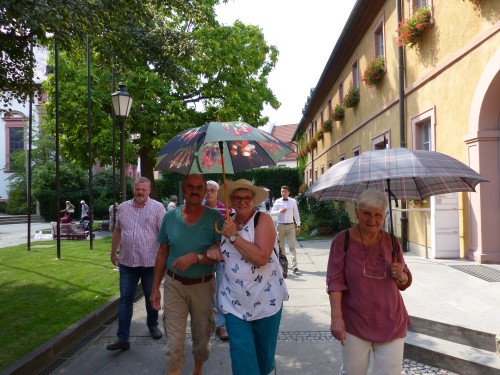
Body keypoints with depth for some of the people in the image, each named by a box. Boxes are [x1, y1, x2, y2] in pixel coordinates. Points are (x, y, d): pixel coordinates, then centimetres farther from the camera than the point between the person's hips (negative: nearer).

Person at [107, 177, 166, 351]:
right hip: (127, 262, 3)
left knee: (151, 296, 14)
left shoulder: (157, 207, -5)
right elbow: (117, 231, 15)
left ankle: (153, 325, 36)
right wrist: (113, 253, 16)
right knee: (125, 298, 4)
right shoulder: (123, 207, 7)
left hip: (151, 262, -3)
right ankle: (122, 338, 10)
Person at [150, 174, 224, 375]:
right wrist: (155, 288, 4)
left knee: (201, 335, 18)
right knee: (174, 342, 1)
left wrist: (196, 257, -26)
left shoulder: (214, 218, -10)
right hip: (174, 284, 1)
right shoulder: (170, 217, -3)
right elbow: (162, 254, 4)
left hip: (203, 285, 0)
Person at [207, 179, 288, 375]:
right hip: (234, 303, 3)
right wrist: (214, 250, -3)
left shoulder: (263, 219, -11)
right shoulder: (227, 223, 4)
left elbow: (261, 257, -25)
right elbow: (223, 252, 20)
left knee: (264, 351, 18)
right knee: (242, 357, 1)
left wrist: (233, 236, -20)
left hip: (265, 300, -2)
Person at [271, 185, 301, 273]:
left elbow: (296, 214, 7)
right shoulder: (277, 201, 3)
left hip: (290, 226, -1)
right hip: (281, 225, 1)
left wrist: (298, 226, 4)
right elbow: (272, 212, 0)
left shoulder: (293, 201, 4)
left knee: (292, 246, -7)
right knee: (281, 246, 10)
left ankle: (294, 265, -8)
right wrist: (279, 211, -19)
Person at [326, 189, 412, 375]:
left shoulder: (392, 242, 2)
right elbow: (335, 281, -11)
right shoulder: (343, 240, -10)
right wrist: (336, 317, -18)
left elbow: (405, 283, 10)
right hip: (355, 323, -3)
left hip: (391, 323, 3)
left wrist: (401, 276, -12)